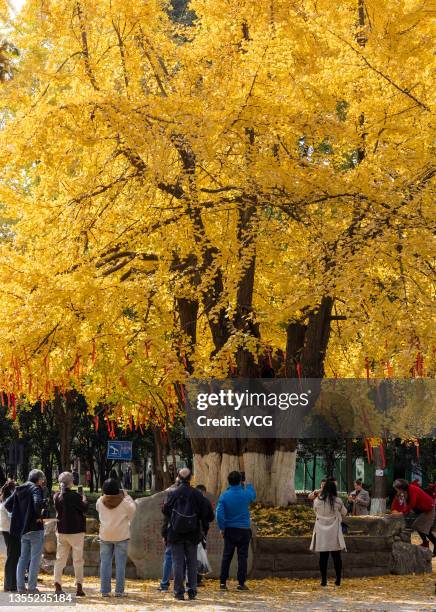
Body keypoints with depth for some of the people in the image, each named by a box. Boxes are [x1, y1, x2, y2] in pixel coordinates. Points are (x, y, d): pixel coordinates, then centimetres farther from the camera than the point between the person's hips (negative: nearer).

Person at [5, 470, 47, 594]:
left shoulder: (19, 489, 11)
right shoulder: (35, 488, -10)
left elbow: (7, 504, 10)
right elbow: (38, 503, -29)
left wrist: (19, 514, 11)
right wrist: (39, 516, -13)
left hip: (23, 528, 7)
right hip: (35, 528, -7)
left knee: (23, 558, 13)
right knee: (35, 558, -2)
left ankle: (20, 587, 11)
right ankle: (32, 587, -4)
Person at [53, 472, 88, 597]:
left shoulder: (57, 496, 2)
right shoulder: (74, 496, -15)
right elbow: (84, 508, -8)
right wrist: (84, 500, 11)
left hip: (61, 531, 4)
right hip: (76, 531, -4)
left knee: (60, 558, 9)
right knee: (78, 559, 4)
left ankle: (57, 584, -3)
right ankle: (79, 586, 3)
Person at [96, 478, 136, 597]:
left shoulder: (100, 502, -4)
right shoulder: (124, 502, -12)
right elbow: (133, 509, 7)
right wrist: (126, 495, 12)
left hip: (105, 536, 2)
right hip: (121, 536, -2)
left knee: (105, 562, 7)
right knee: (120, 563, 3)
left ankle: (105, 591, 4)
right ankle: (119, 591, 1)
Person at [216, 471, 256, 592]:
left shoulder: (224, 495, -7)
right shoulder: (246, 494, -8)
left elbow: (219, 513, -12)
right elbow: (253, 495, 17)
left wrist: (222, 528, -1)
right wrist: (247, 485, 32)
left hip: (229, 530, 1)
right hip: (244, 530, -1)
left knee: (226, 556, 7)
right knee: (242, 556, 3)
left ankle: (223, 582, 7)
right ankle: (241, 583, 2)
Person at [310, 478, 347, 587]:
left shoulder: (317, 501, -6)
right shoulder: (338, 501, -8)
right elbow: (344, 513, 6)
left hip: (321, 532, 1)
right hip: (334, 532, -1)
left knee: (323, 556, 6)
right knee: (336, 556, 8)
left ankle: (324, 580, 6)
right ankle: (338, 580, 11)